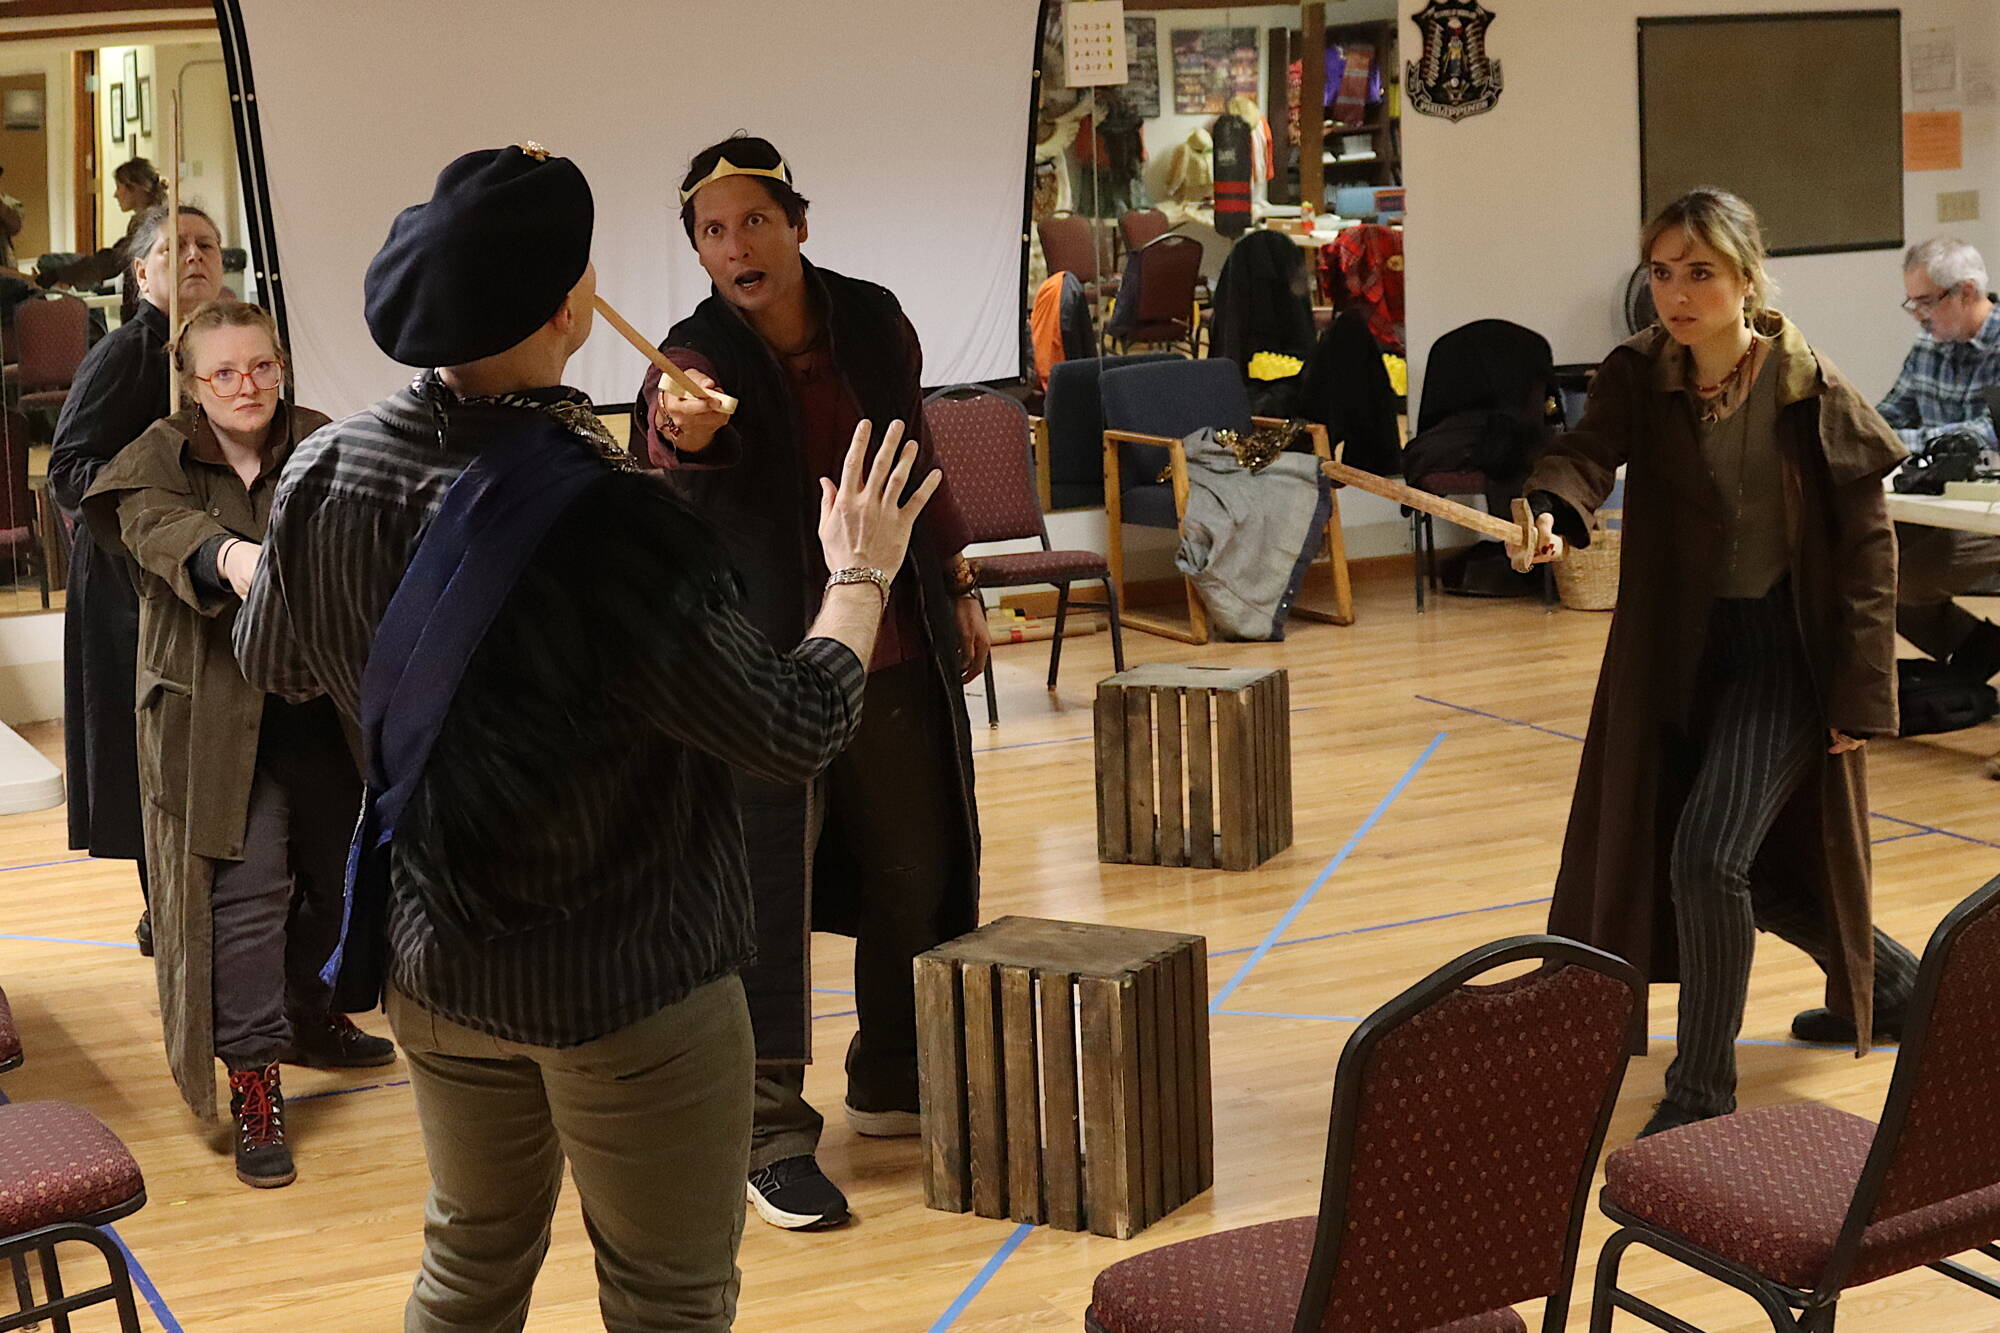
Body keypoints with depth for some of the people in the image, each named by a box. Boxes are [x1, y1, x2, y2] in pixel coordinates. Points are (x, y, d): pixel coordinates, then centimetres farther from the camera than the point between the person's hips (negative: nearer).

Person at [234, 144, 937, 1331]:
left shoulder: (327, 472, -11)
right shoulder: (609, 522, -31)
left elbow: (272, 665, 9)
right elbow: (797, 729, -22)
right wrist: (860, 577, -6)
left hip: (432, 959, 6)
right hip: (628, 984, -6)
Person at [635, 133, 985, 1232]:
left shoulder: (873, 320, 1)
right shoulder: (699, 357, -13)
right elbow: (675, 450, -36)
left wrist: (958, 586, 17)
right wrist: (683, 432, -58)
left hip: (898, 654, 5)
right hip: (764, 666, -5)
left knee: (917, 872, 14)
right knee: (765, 890, -4)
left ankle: (893, 1082, 34)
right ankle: (771, 1131, 7)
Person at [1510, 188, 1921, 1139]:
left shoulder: (1812, 393, -15)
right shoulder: (1639, 376, -5)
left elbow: (1868, 545, -11)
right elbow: (1588, 449, -24)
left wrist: (1861, 695, -14)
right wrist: (1548, 510, -48)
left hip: (1785, 648, -5)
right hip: (1681, 647, 5)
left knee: (1708, 855, -18)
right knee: (1747, 867, 18)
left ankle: (1701, 1091, -2)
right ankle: (1886, 981, 46)